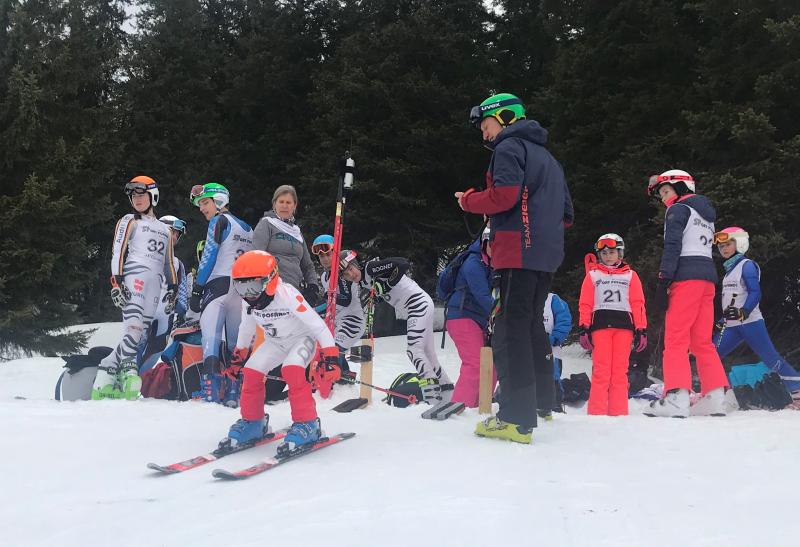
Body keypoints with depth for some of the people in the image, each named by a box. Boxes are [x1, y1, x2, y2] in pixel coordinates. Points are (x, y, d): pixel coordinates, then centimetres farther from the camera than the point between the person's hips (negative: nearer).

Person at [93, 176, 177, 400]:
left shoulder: (164, 230, 27)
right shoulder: (129, 222, 12)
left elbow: (169, 263, 27)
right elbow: (118, 253, 2)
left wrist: (173, 288, 16)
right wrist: (116, 282, -11)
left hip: (155, 285, 4)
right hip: (133, 276, -4)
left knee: (138, 333, -5)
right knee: (134, 325, -24)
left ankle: (105, 379, -2)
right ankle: (128, 369, -28)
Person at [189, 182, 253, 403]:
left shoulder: (219, 221, -1)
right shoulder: (247, 228, 20)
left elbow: (208, 258, -7)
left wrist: (196, 290, -5)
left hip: (220, 285, -7)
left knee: (211, 335, -12)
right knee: (236, 341, 9)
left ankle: (210, 391, -24)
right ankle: (235, 392, 5)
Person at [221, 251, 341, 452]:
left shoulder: (288, 295, -34)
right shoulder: (248, 302, -14)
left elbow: (318, 325, -32)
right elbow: (246, 328, 9)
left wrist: (331, 357, -35)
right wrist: (240, 353, 18)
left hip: (303, 338, -6)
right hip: (276, 342, 6)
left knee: (292, 370, -30)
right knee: (251, 371, -8)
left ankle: (307, 424, -21)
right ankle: (252, 421, 11)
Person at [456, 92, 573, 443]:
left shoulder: (509, 148, -2)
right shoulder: (546, 156, 26)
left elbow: (504, 195, -18)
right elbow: (566, 214, 26)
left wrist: (469, 199, -2)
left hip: (518, 252, -9)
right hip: (546, 254, 9)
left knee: (510, 330, -11)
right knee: (532, 325, 19)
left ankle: (517, 418, -16)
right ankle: (542, 401, 27)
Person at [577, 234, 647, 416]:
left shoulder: (630, 276, 17)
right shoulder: (592, 275, 16)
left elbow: (638, 304, 12)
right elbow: (585, 304, 10)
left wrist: (641, 330, 4)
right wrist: (584, 329, -1)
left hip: (623, 325, 1)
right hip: (600, 324, -1)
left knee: (620, 371, -3)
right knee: (601, 370, -9)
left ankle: (619, 412, -2)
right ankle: (597, 412, -10)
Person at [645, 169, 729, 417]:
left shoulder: (678, 209, 1)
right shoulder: (706, 213, 26)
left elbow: (672, 247, -11)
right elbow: (707, 248, 20)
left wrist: (663, 282, -16)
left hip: (686, 277, -8)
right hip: (708, 276, 8)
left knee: (676, 338, -11)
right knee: (702, 341, 9)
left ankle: (676, 397, -21)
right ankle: (715, 397, 3)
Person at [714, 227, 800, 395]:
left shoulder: (746, 265, -6)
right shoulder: (730, 269, 19)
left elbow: (755, 293, -17)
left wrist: (743, 312, -31)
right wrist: (722, 321, 25)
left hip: (750, 323, -8)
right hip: (731, 326, 8)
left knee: (771, 358, -10)